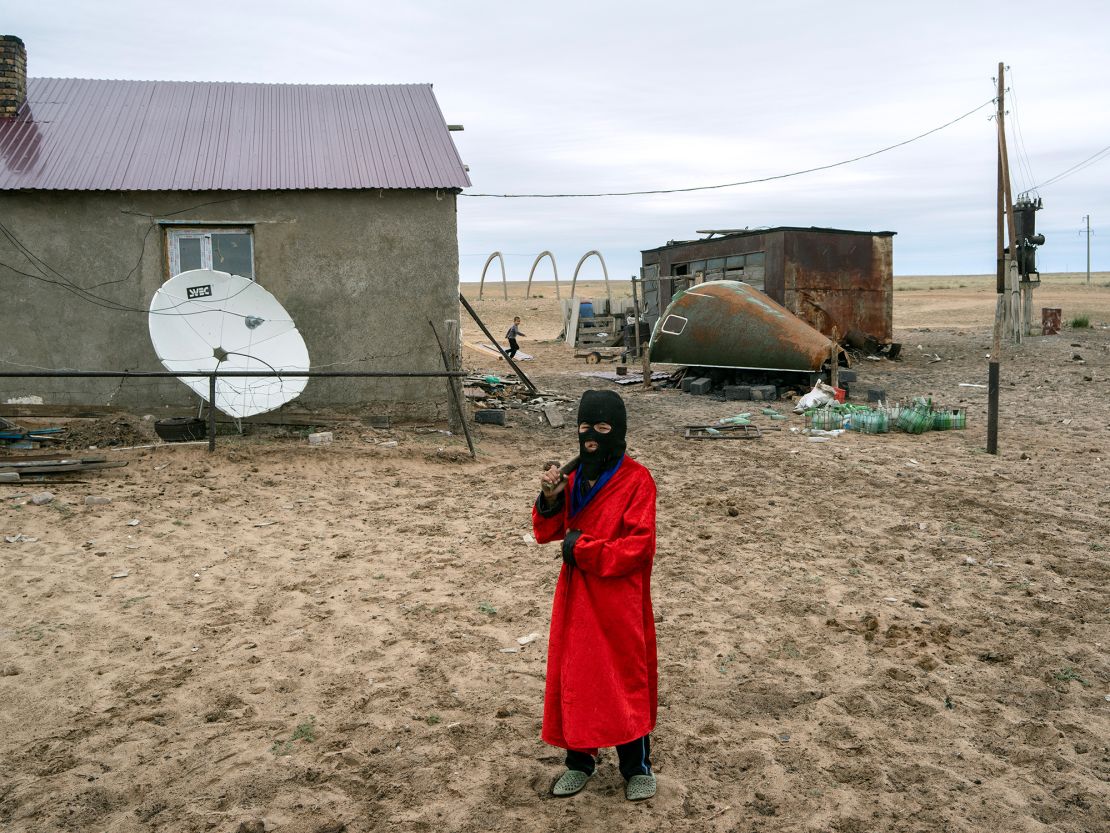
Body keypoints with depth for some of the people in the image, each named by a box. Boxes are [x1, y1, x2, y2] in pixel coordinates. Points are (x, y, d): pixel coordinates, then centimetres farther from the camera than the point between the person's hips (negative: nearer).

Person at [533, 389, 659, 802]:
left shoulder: (636, 480, -13)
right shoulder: (574, 477, 5)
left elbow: (639, 546, -18)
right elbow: (546, 533, 6)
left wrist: (581, 550, -16)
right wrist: (550, 500, -14)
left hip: (620, 602, -5)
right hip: (576, 598, 6)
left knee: (626, 678, 7)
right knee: (573, 676, 12)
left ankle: (637, 766, 24)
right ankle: (579, 760, 30)